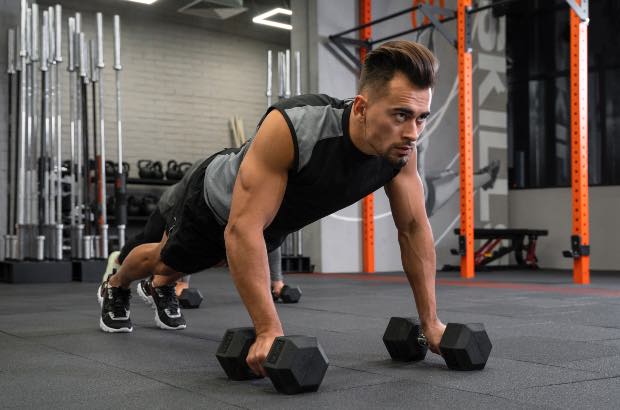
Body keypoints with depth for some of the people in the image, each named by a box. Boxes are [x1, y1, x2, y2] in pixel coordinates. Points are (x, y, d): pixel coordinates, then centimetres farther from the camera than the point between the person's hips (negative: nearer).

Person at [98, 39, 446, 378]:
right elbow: (242, 229, -48)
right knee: (166, 260, 25)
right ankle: (115, 288, 59)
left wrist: (430, 321, -18)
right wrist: (269, 330, -52)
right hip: (218, 201, -5)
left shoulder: (400, 147, -31)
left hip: (274, 219, 5)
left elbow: (414, 228, -18)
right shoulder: (290, 128, -48)